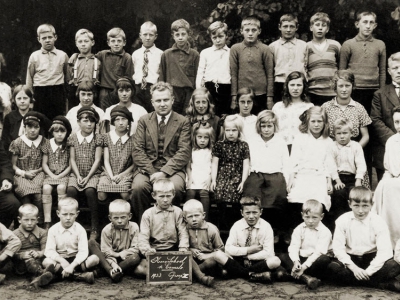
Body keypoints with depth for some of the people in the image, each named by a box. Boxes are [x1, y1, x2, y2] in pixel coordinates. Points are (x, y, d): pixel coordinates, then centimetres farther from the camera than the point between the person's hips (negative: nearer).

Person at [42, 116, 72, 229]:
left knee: (61, 187, -31)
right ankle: (47, 221, -25)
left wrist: (60, 176, -11)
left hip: (64, 175, -2)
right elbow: (44, 163, 8)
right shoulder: (48, 144, 7)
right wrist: (52, 175, -7)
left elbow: (71, 165, -1)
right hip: (50, 174, 2)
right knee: (46, 188, -27)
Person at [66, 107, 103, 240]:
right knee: (71, 190, -28)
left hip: (93, 173, -2)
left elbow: (97, 159, -2)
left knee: (90, 191, -30)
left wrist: (88, 177, -11)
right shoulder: (73, 137, 9)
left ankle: (94, 229, -23)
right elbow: (72, 159, 6)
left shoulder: (98, 138, 4)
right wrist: (78, 176, -8)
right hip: (77, 173, 2)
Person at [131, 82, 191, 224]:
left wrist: (164, 172, -14)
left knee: (176, 188, -34)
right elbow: (137, 151, 5)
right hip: (147, 168, 1)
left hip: (172, 169, -1)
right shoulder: (144, 121, 14)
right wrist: (151, 172, -11)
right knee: (138, 187, -31)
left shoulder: (183, 122, 9)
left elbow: (184, 153, -1)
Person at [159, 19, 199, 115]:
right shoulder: (166, 54, 7)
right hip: (171, 94, 1)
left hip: (189, 94, -1)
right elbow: (161, 78, 10)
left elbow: (197, 78, 4)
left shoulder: (194, 55, 4)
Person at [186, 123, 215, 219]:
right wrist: (190, 178, 1)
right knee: (190, 193, -18)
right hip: (193, 181, 1)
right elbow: (188, 167, 15)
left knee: (204, 193, -20)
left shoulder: (211, 151, 16)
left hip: (205, 182, -1)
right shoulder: (192, 151, 19)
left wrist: (209, 179, -5)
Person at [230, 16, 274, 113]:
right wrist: (234, 96, 0)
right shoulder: (235, 49, 4)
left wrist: (270, 97, -1)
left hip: (261, 95, 0)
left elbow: (270, 74, 2)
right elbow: (233, 74, 4)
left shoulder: (265, 49, 2)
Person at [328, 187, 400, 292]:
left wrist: (368, 271, -24)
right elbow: (338, 248, -10)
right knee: (332, 268, -33)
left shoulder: (378, 222, -9)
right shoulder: (342, 221, -6)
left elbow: (384, 251, -16)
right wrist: (353, 268, -22)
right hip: (350, 259, 2)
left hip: (372, 259, -1)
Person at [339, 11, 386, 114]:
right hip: (353, 90, -2)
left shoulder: (380, 45, 10)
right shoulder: (348, 44, 4)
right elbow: (341, 71, 5)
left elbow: (382, 71, 12)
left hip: (373, 91, 2)